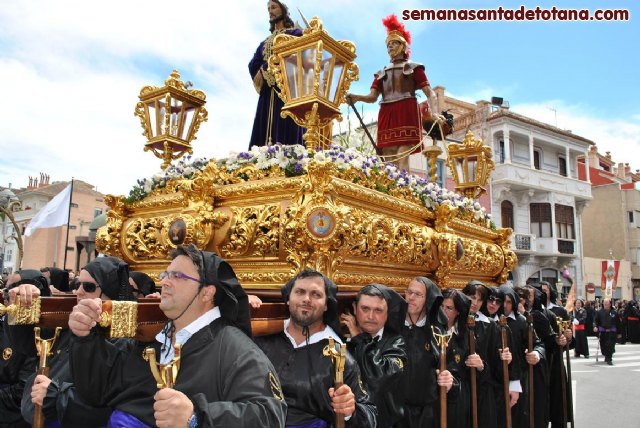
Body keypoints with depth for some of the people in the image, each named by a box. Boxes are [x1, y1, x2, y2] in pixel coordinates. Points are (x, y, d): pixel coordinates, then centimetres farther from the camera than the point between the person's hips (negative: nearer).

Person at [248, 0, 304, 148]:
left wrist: (265, 69, -7)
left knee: (286, 132, -18)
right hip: (268, 92, 6)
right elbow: (253, 65, 15)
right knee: (263, 133, -7)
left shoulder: (295, 33, 12)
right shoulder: (265, 43, 29)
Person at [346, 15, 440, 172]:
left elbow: (429, 93, 5)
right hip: (386, 116, 4)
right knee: (390, 163, -4)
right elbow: (373, 96, 12)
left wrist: (435, 113, -15)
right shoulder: (381, 73, 26)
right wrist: (356, 97, -10)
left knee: (402, 158, -18)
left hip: (406, 114, -4)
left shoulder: (413, 67, 15)